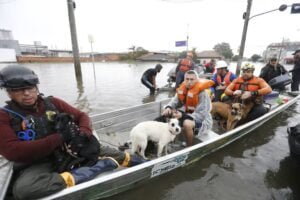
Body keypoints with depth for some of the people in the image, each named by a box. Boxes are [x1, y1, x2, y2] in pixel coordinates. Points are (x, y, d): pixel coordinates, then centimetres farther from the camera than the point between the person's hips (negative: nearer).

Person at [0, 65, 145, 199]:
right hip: (38, 164, -2)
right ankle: (103, 165, -35)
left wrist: (83, 133, -17)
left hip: (69, 151, 3)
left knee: (111, 153, -6)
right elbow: (13, 152, -17)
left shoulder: (52, 102, 5)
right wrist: (60, 137, -23)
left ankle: (139, 162, 15)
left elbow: (82, 116, 6)